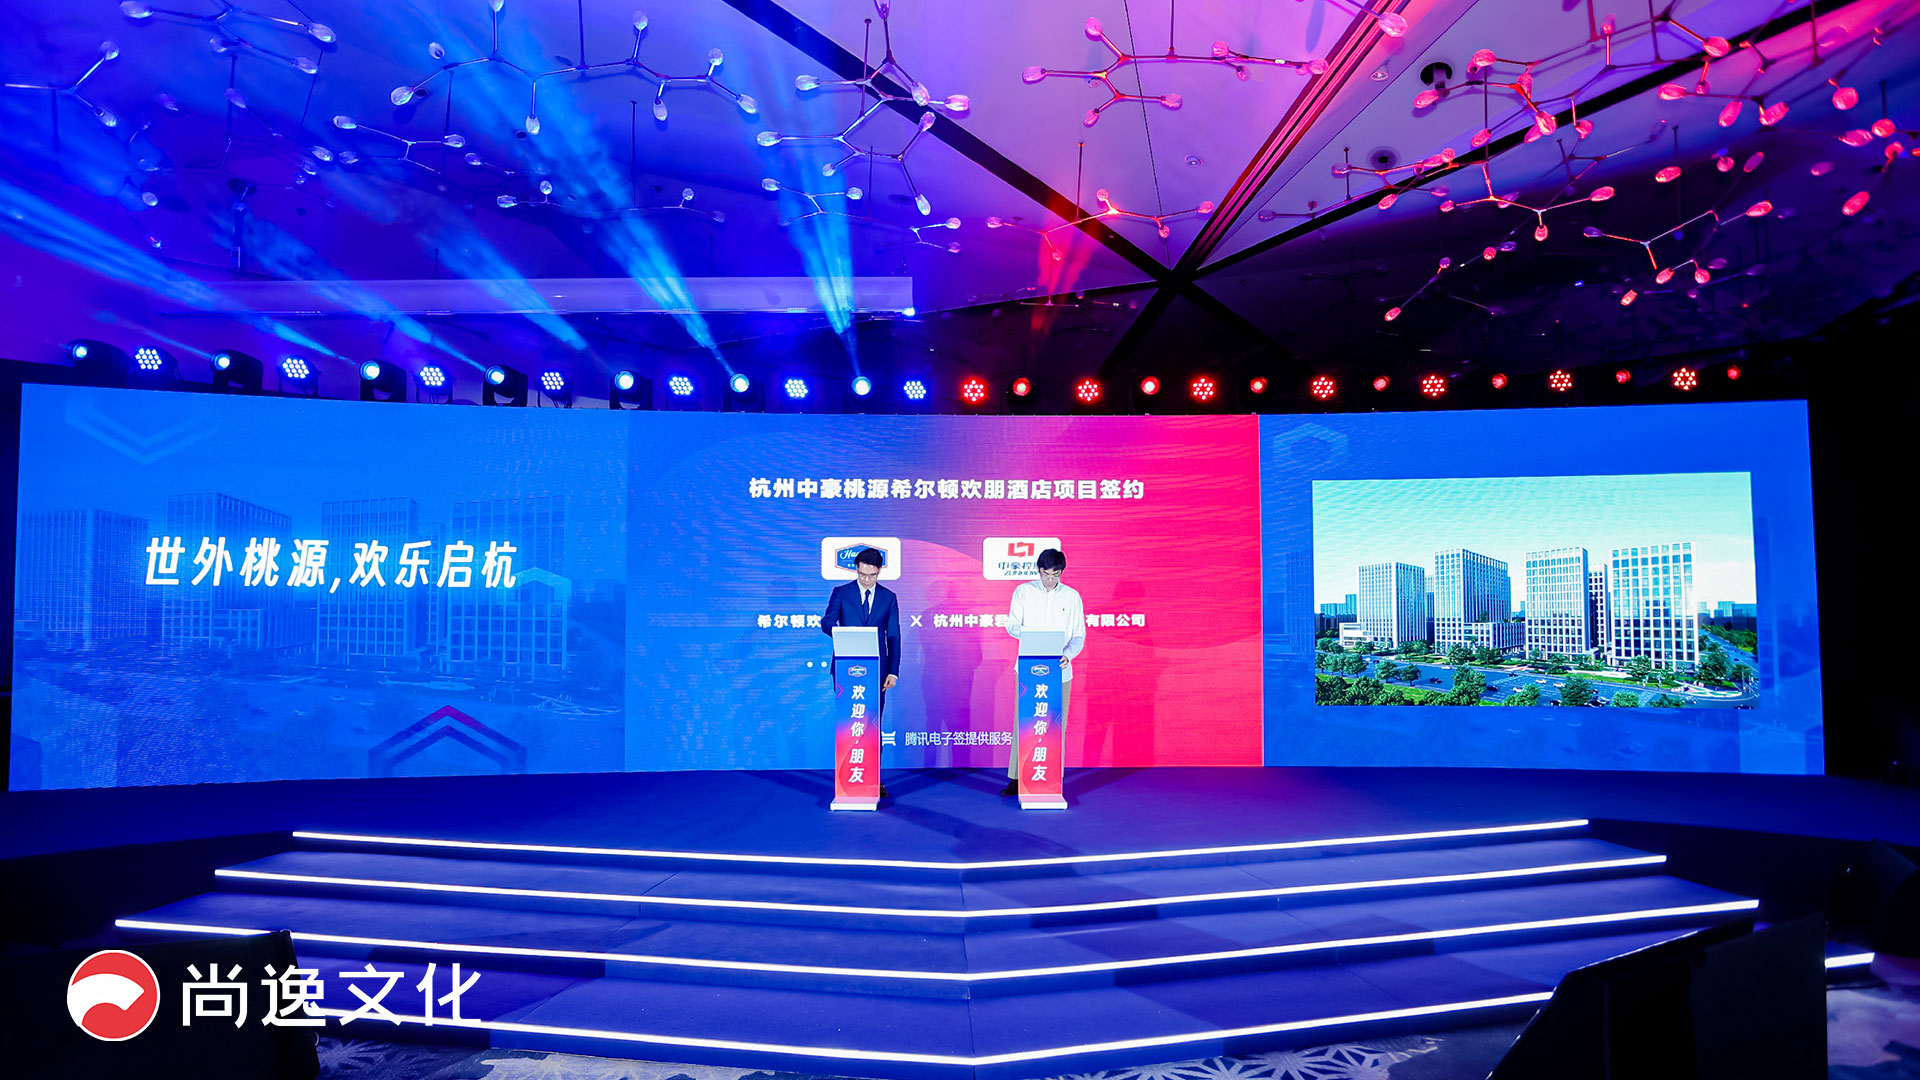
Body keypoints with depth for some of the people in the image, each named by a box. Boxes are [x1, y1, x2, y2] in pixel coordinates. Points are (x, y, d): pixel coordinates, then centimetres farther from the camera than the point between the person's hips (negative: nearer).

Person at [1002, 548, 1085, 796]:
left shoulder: (1072, 596, 5)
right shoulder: (1023, 591, 4)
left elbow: (1079, 635, 5)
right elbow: (1012, 625, 2)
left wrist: (1067, 654, -15)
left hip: (1059, 670, 1)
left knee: (1057, 725, 2)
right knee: (1022, 722, -2)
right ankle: (1016, 779, 5)